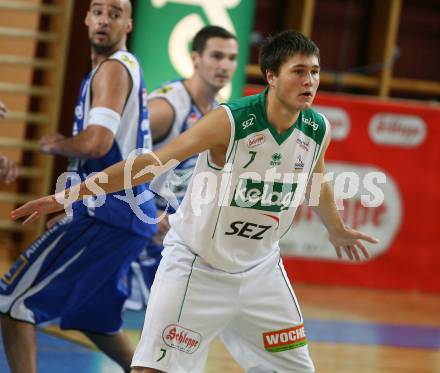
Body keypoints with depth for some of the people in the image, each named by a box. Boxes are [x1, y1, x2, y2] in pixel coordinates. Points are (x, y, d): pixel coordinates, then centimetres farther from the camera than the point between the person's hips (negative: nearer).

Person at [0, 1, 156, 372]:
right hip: (124, 214, 10)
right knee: (92, 317, 27)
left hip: (105, 214, -10)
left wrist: (55, 144, -7)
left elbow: (96, 143, -26)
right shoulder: (129, 67, 19)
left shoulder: (113, 68, -12)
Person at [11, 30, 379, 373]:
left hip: (261, 270, 6)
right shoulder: (231, 121, -24)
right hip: (197, 268, -6)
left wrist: (336, 229, 36)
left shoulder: (319, 130, -7)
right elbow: (154, 163, -26)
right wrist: (69, 195, -30)